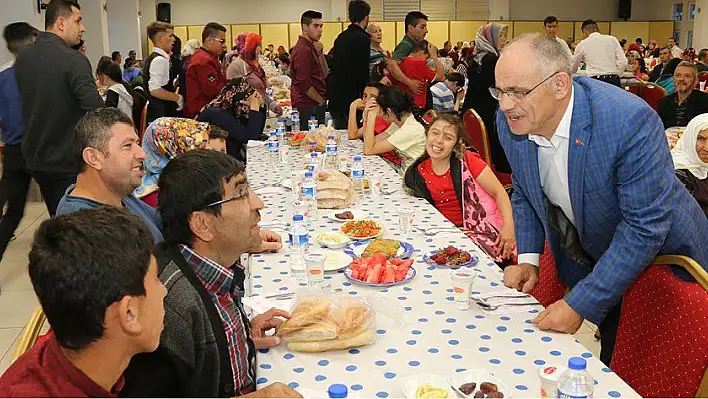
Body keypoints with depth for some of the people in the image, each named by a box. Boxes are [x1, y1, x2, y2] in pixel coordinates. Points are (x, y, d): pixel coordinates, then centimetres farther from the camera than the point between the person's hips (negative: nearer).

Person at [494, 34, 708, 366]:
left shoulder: (630, 120, -34)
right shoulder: (510, 121, -14)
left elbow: (645, 227, -31)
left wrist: (579, 304, -30)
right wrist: (527, 259, -8)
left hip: (659, 257, -4)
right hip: (585, 257, 5)